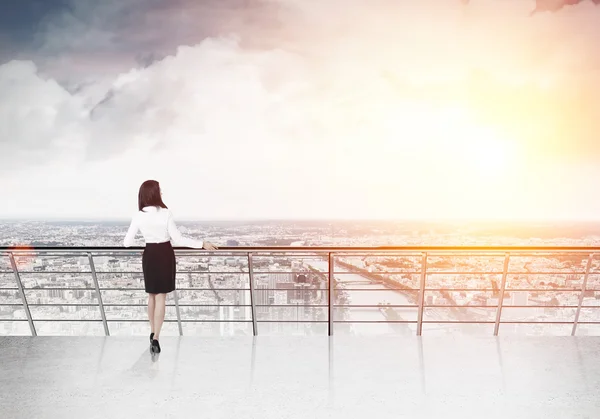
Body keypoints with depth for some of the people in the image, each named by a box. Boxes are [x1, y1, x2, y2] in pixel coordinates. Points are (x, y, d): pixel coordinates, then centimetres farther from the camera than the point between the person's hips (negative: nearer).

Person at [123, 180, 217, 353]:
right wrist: (202, 244, -11)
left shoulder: (138, 216, -6)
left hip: (149, 255, 3)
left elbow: (128, 242, -2)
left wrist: (125, 241, 24)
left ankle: (153, 332, 31)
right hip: (165, 255, -3)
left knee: (152, 295, 20)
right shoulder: (166, 213, -16)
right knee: (161, 297, 2)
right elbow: (178, 239, -17)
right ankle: (155, 337, -4)